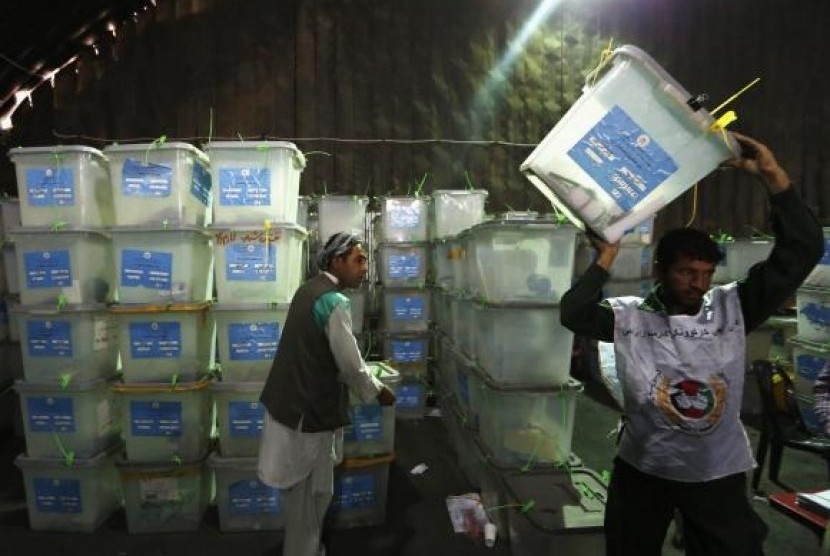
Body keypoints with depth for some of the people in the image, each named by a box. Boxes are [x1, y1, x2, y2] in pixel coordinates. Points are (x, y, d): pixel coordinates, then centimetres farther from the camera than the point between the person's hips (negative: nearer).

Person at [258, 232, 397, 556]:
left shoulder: (310, 288, 8)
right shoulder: (333, 301, -22)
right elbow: (350, 365, -19)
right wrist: (378, 393, -2)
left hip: (292, 401, 9)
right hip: (311, 409, -9)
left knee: (300, 489, 23)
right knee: (312, 492, 9)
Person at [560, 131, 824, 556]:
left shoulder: (733, 307, -8)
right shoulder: (629, 315, -10)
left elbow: (801, 252, -13)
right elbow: (573, 314, -23)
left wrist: (772, 176, -20)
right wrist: (605, 260, -20)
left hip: (719, 474, 1)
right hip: (643, 470, 0)